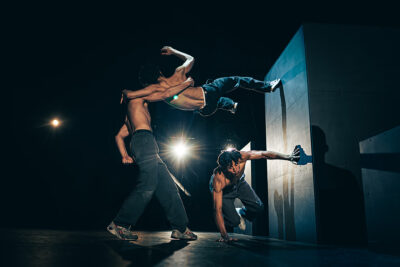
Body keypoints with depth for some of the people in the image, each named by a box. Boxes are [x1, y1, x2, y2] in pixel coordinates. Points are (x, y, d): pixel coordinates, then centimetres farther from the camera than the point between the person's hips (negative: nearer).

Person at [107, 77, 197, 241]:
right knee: (147, 186, -17)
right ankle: (119, 224, -12)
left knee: (167, 186, 3)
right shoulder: (138, 96, 13)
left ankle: (180, 228, 1)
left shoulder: (132, 115, 36)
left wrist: (125, 155, 17)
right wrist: (187, 83, 16)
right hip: (144, 140, -9)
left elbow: (119, 136, 31)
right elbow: (165, 94, 5)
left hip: (149, 149, 10)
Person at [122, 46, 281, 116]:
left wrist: (125, 91, 6)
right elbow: (190, 59, 10)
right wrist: (173, 51, 18)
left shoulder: (156, 89, -11)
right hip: (207, 93, -2)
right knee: (234, 80, 19)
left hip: (205, 110, 2)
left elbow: (130, 95, -17)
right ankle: (268, 86, 29)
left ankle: (231, 105, 60)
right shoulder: (176, 76, -9)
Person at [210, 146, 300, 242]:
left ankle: (240, 213, 22)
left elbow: (264, 154, -23)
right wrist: (224, 236, -37)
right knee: (234, 221, -17)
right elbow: (217, 210, -38)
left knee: (259, 207, -8)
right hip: (222, 191, -4)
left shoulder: (241, 156, -37)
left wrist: (288, 157, -24)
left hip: (239, 183, 4)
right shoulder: (218, 179, -43)